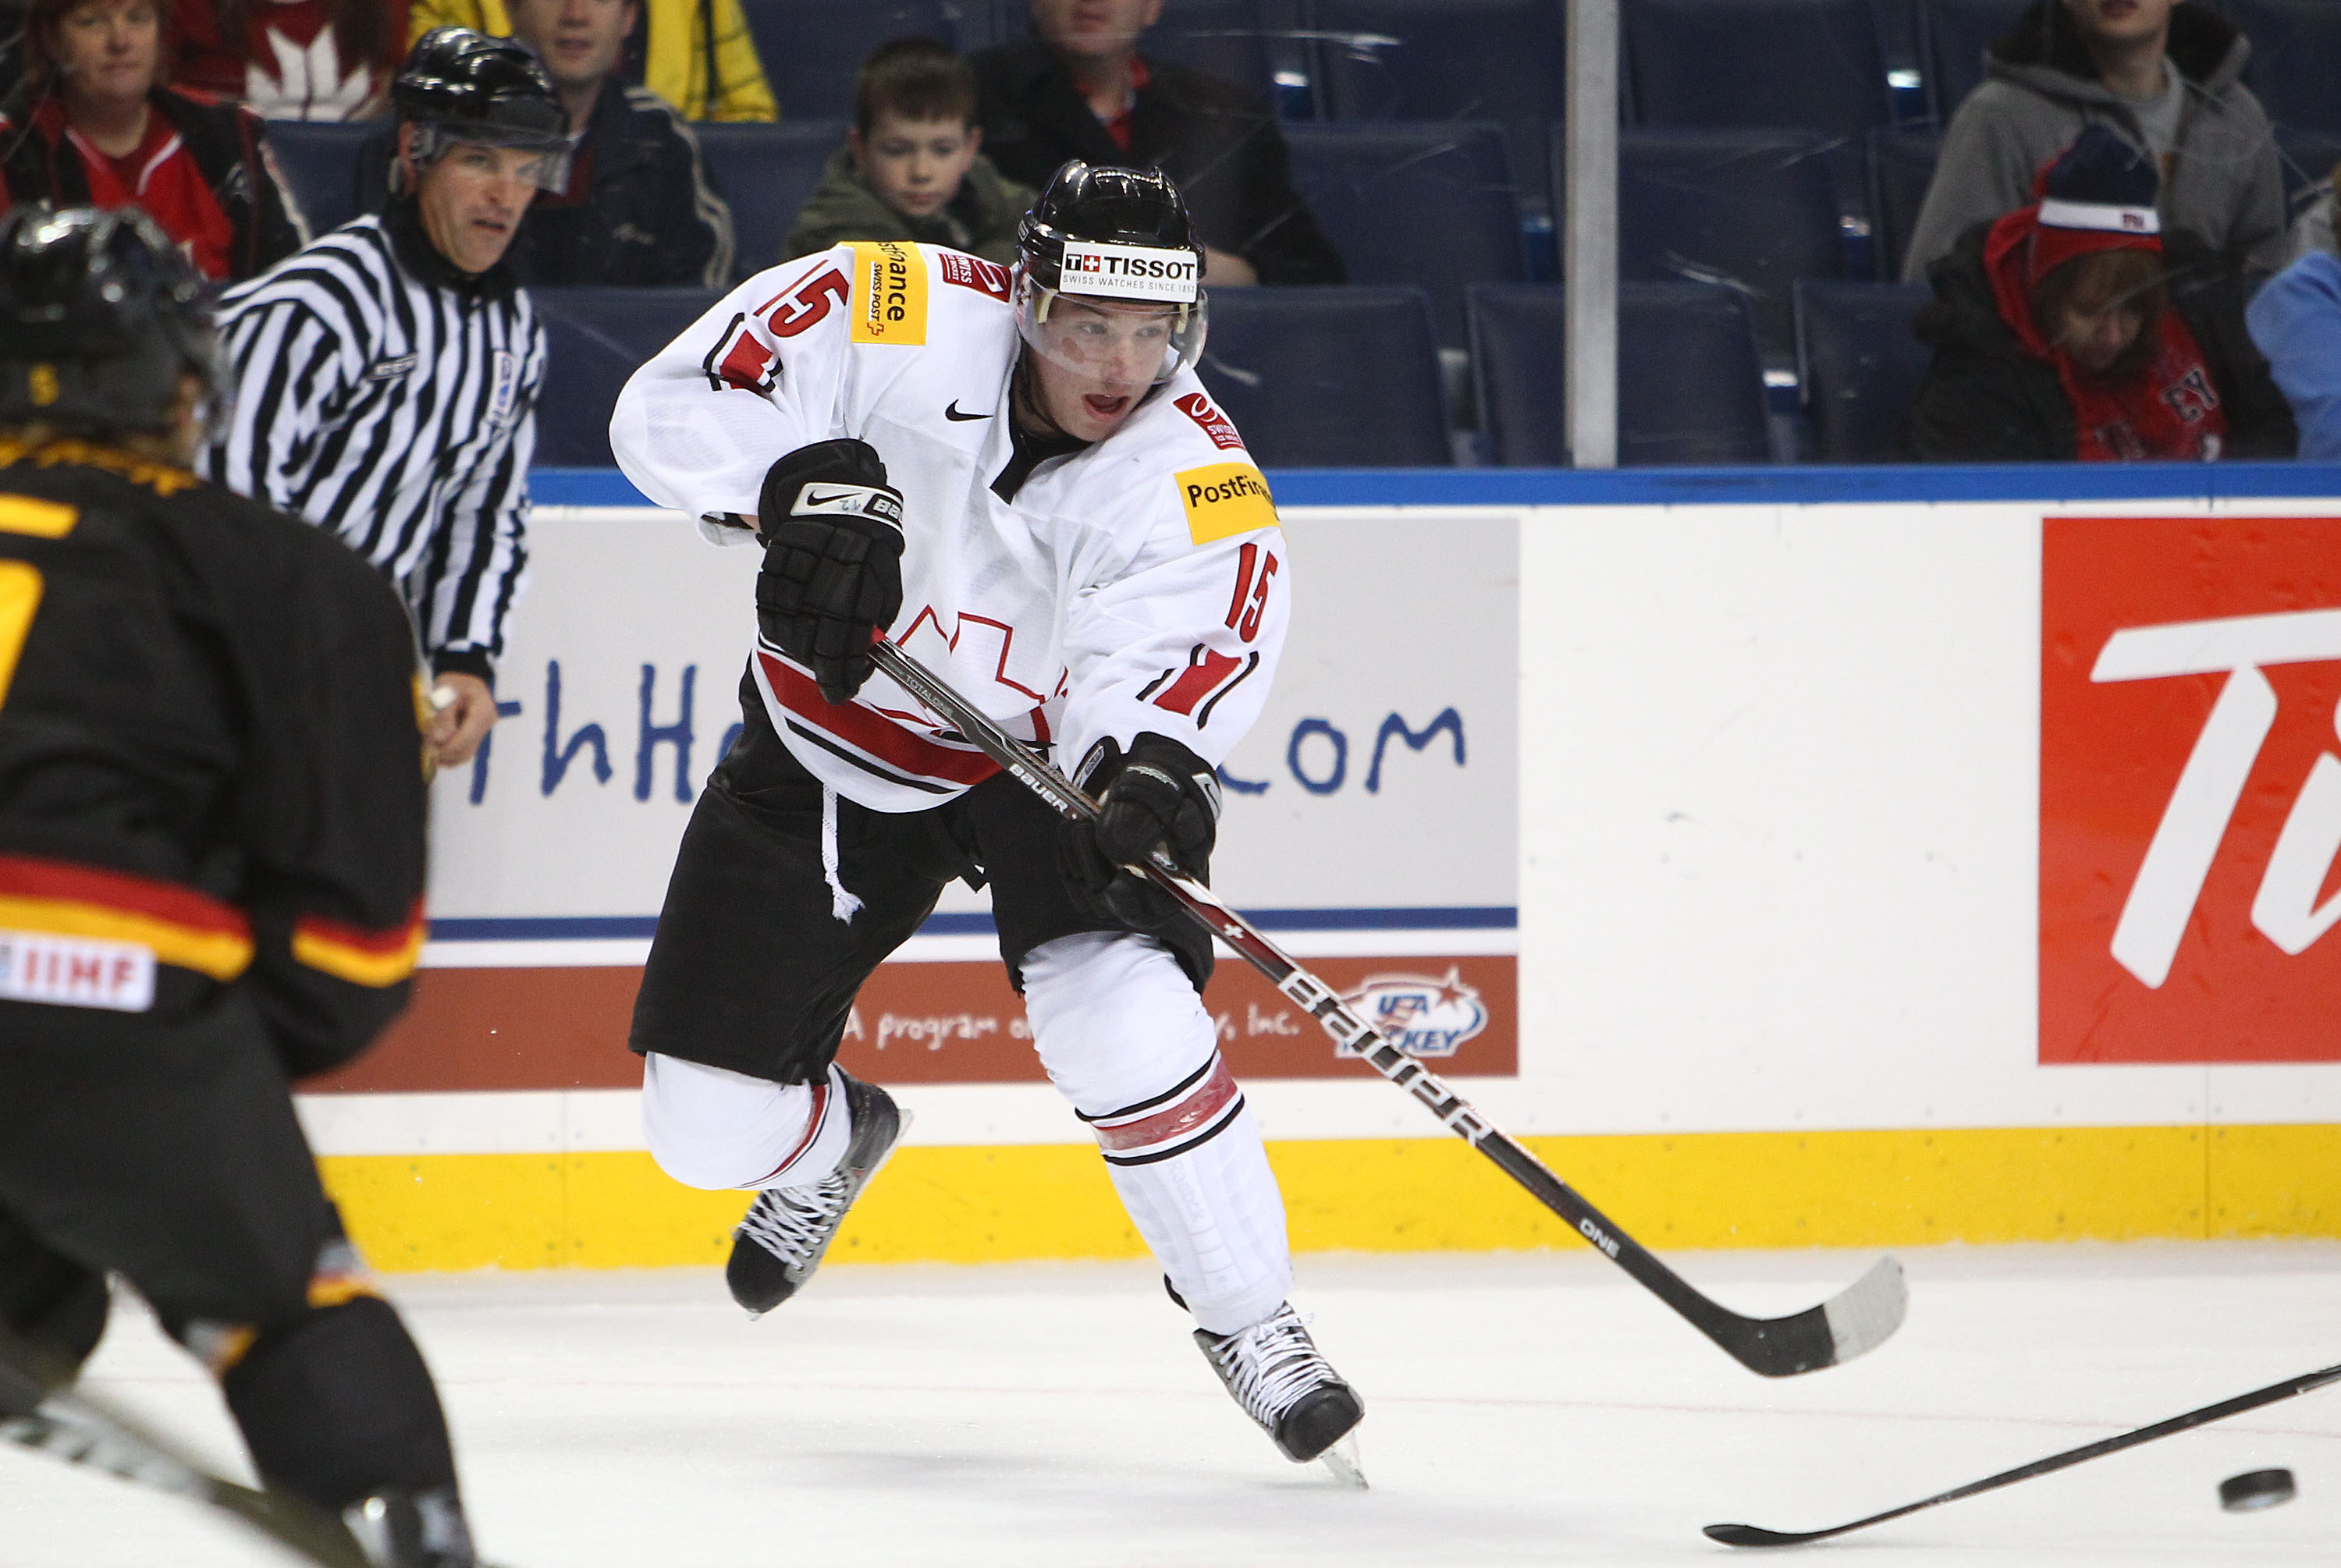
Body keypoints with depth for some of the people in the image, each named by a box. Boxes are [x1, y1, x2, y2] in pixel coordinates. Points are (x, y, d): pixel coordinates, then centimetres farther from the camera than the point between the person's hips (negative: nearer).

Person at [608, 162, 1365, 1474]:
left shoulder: (1194, 481, -24)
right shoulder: (901, 322, -24)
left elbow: (1162, 671, -38)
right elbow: (672, 405, -24)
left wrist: (1154, 768, -61)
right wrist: (798, 478, -42)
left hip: (1044, 758, -2)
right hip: (831, 742, 2)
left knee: (1120, 1008, -29)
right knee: (709, 1121, 3)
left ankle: (1247, 1318, -7)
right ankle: (833, 1142, 43)